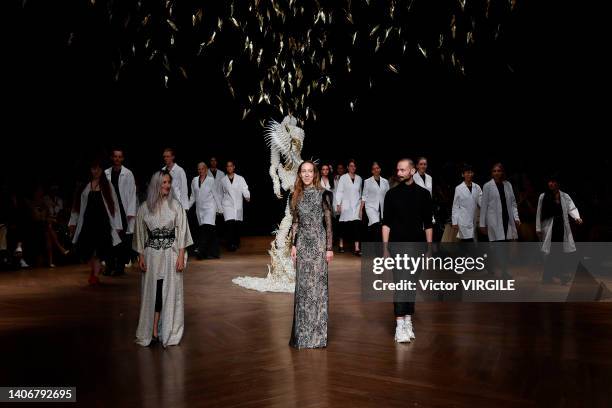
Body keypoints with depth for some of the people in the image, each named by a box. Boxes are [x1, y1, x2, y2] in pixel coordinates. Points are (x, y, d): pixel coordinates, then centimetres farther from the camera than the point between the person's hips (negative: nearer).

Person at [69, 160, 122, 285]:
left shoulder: (107, 185, 2)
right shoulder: (84, 185, 6)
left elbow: (113, 205, 0)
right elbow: (77, 204, 10)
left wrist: (117, 225, -5)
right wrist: (73, 222, 8)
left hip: (102, 220, -2)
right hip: (87, 220, 2)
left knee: (99, 248, -6)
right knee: (85, 249, 1)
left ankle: (95, 274, 6)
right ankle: (95, 269, 27)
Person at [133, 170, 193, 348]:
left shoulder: (175, 206, -1)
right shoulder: (144, 208, 1)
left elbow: (182, 232, -1)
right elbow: (140, 234, 6)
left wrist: (181, 256, -7)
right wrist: (141, 257, 2)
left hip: (171, 253, -1)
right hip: (151, 254, 1)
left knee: (170, 292, 3)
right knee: (152, 293, 4)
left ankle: (168, 333, 11)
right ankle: (152, 332, 11)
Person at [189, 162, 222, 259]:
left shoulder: (211, 180, 1)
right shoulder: (194, 180, 10)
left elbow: (215, 195, 4)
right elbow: (193, 196, 17)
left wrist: (219, 208, 1)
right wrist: (187, 207, 13)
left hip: (209, 207, -4)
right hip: (199, 208, 4)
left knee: (207, 228, -18)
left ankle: (202, 251, -20)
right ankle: (213, 252, 7)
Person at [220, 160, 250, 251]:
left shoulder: (240, 179, 7)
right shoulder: (223, 180, 9)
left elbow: (245, 189, -2)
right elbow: (220, 193, 14)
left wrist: (247, 196, -21)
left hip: (238, 205, 1)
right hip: (227, 205, -1)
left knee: (237, 225, 3)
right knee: (230, 223, -15)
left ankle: (236, 243, 19)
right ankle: (231, 244, -16)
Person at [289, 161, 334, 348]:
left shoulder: (323, 194, -4)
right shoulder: (296, 195, 9)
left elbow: (328, 222, -5)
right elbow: (295, 222, 13)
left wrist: (329, 248, -8)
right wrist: (293, 245, 6)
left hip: (318, 243, -4)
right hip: (302, 243, 4)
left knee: (317, 284, -1)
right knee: (302, 286, 6)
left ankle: (317, 333, 9)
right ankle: (302, 332, 15)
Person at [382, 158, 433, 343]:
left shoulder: (423, 194, 4)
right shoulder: (392, 194, 2)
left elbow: (428, 224, 6)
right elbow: (386, 223, 3)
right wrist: (385, 247, -2)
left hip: (416, 245, 2)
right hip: (397, 245, -2)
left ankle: (408, 321, 18)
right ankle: (400, 325, -10)